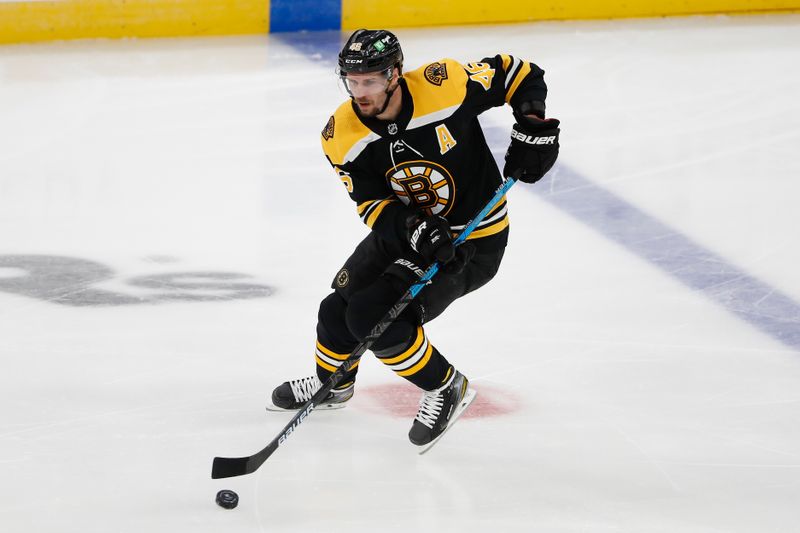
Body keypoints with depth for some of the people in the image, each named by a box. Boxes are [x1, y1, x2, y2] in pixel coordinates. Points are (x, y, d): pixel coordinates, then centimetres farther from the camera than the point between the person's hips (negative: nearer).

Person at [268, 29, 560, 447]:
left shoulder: (444, 85, -26)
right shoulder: (342, 135, -15)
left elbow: (517, 72, -11)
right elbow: (372, 205, -13)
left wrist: (533, 127, -24)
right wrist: (413, 228, -32)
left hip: (473, 240, -6)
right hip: (402, 230, 6)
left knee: (373, 317, -19)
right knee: (339, 309, 7)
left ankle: (446, 389, 2)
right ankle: (332, 382, 40)